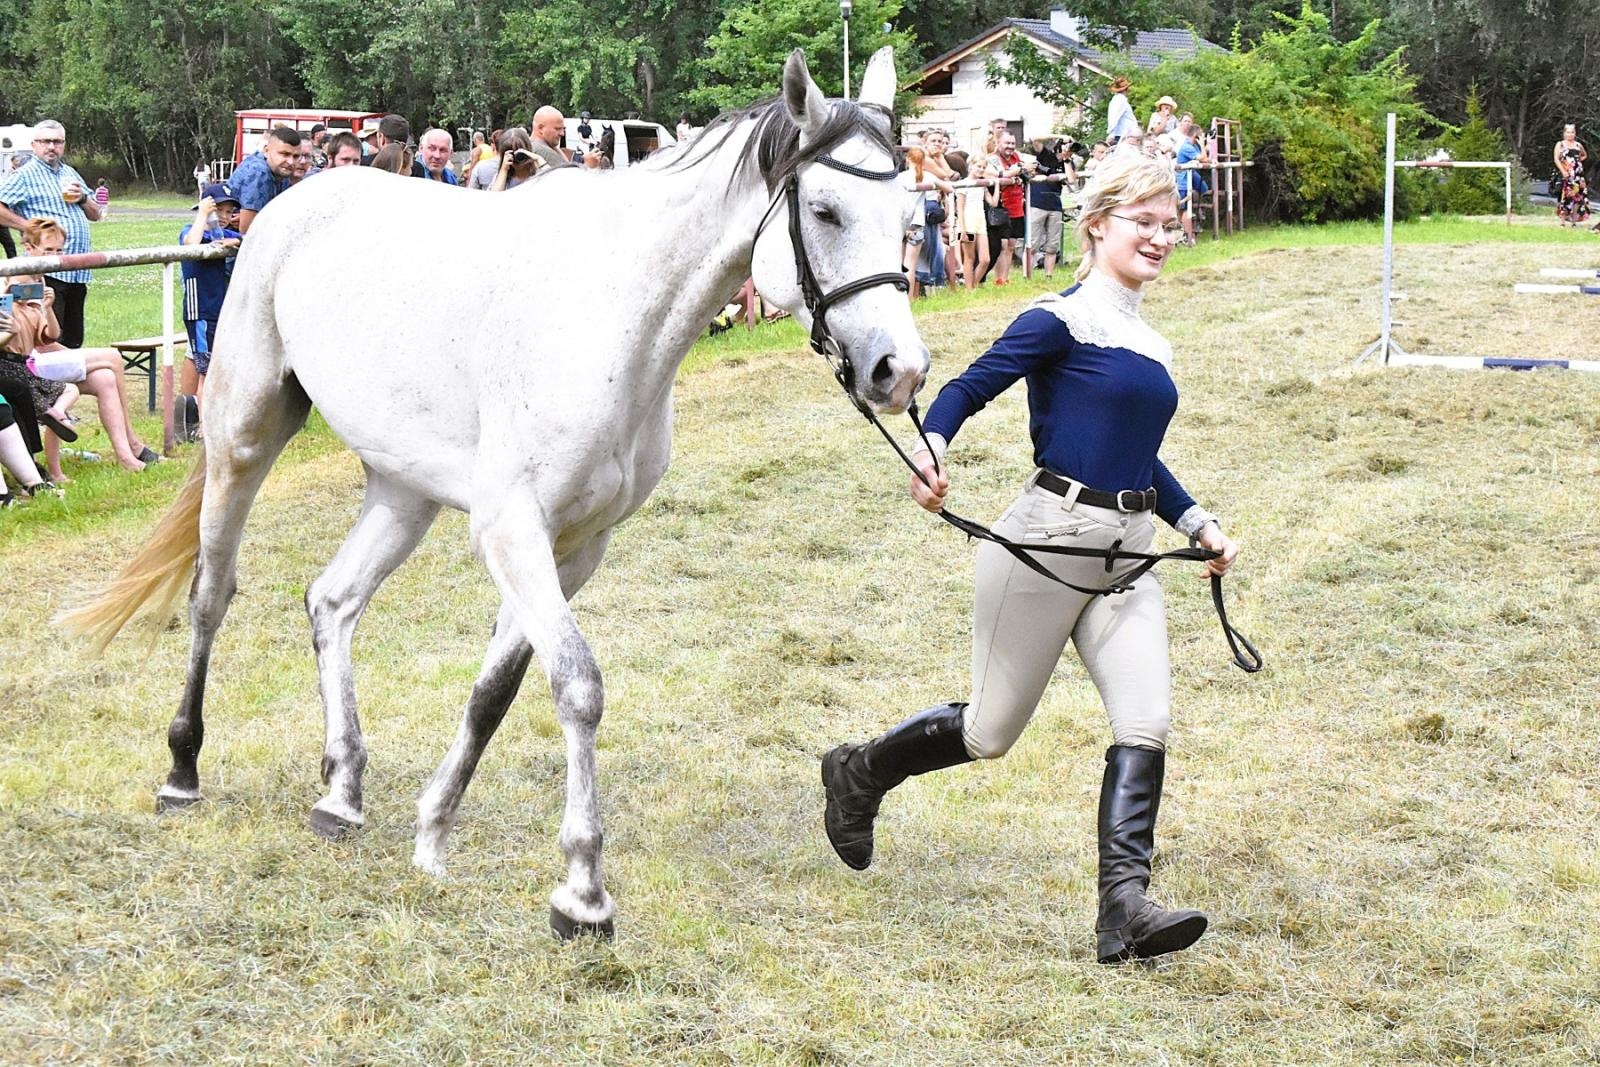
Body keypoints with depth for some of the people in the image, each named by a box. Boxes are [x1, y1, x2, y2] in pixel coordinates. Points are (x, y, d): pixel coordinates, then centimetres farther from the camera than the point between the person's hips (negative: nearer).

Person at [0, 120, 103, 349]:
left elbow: (95, 215, 24)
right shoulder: (24, 175, -3)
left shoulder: (70, 174, 20)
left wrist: (82, 198, 4)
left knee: (74, 340, 11)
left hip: (78, 274, 8)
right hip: (49, 273, -8)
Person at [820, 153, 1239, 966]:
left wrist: (1199, 524, 18)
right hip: (1050, 539, -7)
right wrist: (932, 448, -34)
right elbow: (970, 387, -14)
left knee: (1146, 723, -12)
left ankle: (1123, 909, -14)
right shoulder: (1062, 321, -7)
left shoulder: (1149, 346, 16)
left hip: (1127, 555, 7)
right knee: (989, 733, 5)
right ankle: (859, 773, 32)